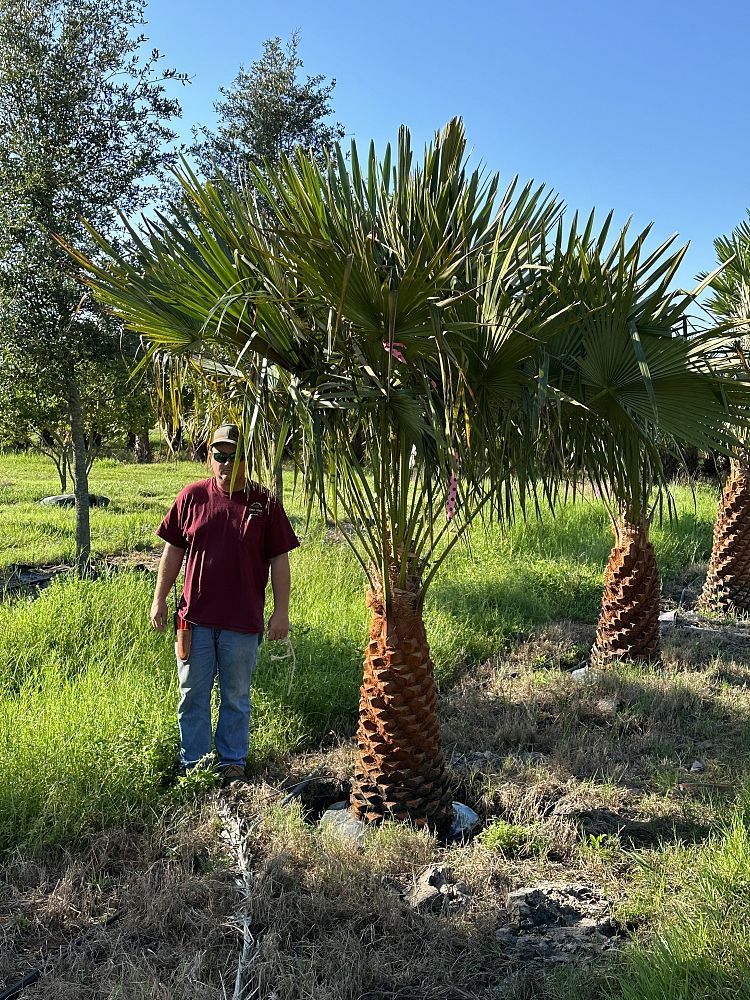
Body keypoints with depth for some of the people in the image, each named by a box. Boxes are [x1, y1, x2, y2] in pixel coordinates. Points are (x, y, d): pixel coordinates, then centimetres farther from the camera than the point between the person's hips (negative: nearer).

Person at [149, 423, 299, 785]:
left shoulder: (264, 503, -3)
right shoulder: (192, 496, 0)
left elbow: (279, 560, -1)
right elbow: (173, 551, 7)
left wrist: (281, 611, -4)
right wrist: (159, 600, 6)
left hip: (243, 621, -1)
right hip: (195, 618, 1)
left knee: (236, 697, 12)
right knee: (193, 696, 12)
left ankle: (232, 762, 28)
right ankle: (193, 762, 27)